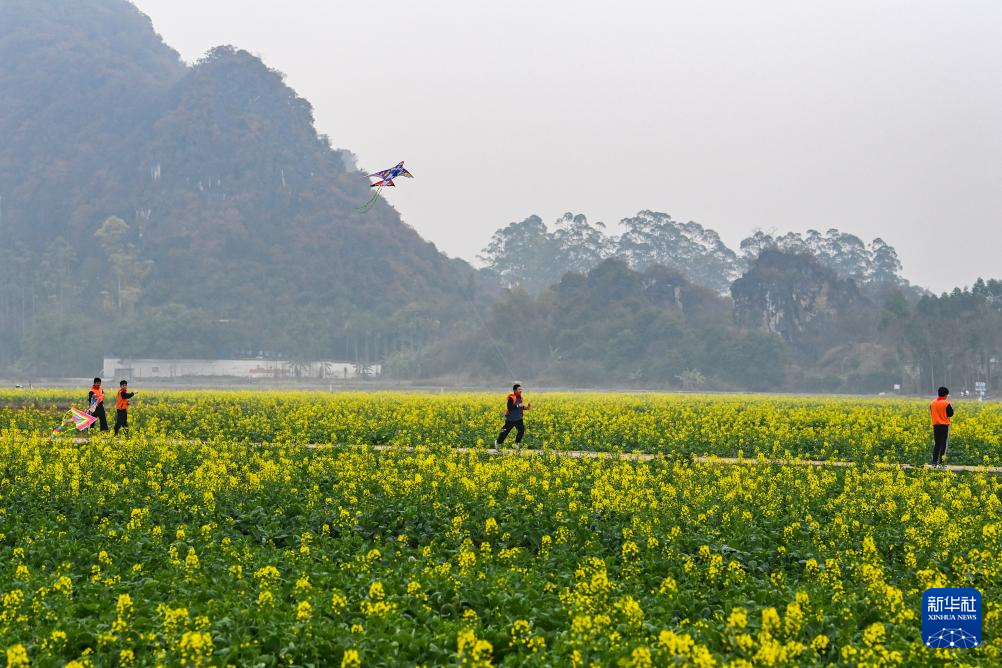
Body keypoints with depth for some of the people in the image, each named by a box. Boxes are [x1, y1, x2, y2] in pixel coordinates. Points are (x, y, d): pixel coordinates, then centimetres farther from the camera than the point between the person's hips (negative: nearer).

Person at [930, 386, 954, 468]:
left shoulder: (933, 402, 5)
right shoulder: (946, 403, -12)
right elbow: (950, 414, -9)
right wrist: (951, 407, 7)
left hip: (935, 425, 5)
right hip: (944, 426, -5)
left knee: (936, 444, 12)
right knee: (943, 444, -1)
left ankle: (934, 462, 9)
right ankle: (940, 463, -4)